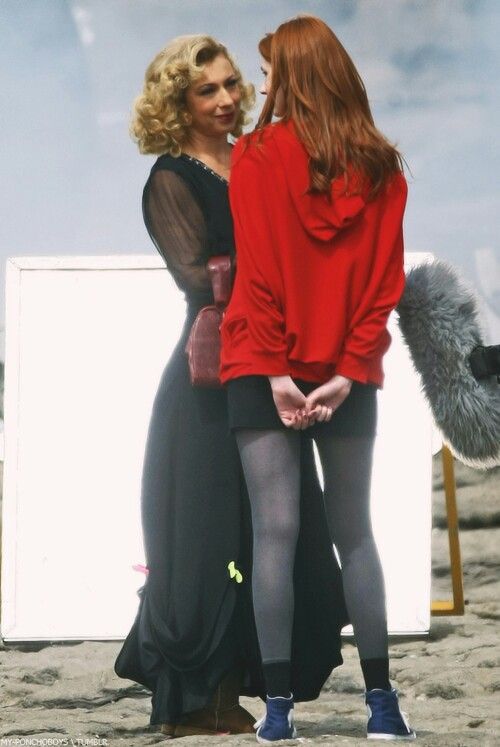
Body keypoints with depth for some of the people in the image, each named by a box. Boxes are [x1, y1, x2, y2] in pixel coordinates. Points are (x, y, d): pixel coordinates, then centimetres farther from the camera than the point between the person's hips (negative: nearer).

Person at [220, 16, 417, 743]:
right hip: (350, 374, 3)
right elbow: (386, 280, -1)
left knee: (276, 531, -4)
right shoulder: (382, 168, 5)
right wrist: (347, 371, -5)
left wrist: (275, 371, -9)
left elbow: (257, 273, -9)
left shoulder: (257, 156, -5)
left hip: (264, 369, -3)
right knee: (354, 533, 9)